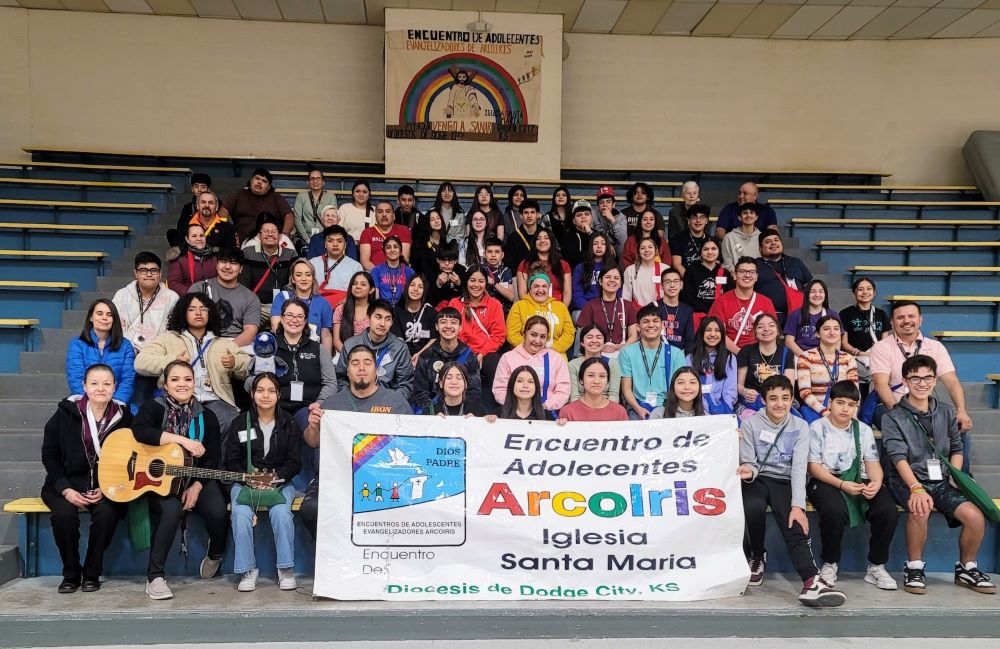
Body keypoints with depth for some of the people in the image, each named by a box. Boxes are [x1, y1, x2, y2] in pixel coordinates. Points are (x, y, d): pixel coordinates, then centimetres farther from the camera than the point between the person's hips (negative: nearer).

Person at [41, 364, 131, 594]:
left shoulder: (123, 416, 0)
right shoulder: (66, 413, -2)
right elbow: (49, 454, 2)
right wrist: (66, 490, -10)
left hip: (106, 486, 0)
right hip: (67, 483, 0)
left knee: (106, 512, -31)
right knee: (64, 514, -30)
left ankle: (92, 573, -9)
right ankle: (71, 574, -7)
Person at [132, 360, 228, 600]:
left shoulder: (206, 417, 3)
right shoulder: (154, 407, -4)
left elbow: (213, 457, 0)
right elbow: (139, 430, -26)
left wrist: (196, 487, -15)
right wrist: (183, 440, -30)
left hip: (197, 479, 2)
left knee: (216, 511, -24)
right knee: (172, 509, -34)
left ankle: (215, 554, 12)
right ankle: (154, 577, -20)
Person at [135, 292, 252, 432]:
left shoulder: (225, 343, 26)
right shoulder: (167, 339, 19)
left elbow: (249, 367, 17)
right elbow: (140, 362, 4)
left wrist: (235, 363, -7)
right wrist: (172, 361, -13)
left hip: (215, 401, 2)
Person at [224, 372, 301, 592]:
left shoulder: (289, 423, 6)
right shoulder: (240, 423, 8)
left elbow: (294, 462, 2)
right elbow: (231, 460, 4)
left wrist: (275, 477, -15)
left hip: (280, 481, -1)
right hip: (244, 481, 1)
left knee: (281, 512, -31)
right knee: (241, 514, -30)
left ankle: (286, 569, -17)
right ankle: (247, 570, -17)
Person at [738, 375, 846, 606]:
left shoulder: (800, 427, 4)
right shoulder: (750, 424, 1)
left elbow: (799, 468, -7)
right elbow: (748, 463, 0)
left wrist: (797, 505, -20)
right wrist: (748, 471, -28)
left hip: (784, 482, 1)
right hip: (758, 480, 0)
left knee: (793, 522, -29)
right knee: (753, 507, -35)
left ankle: (811, 581, -48)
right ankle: (757, 556, -6)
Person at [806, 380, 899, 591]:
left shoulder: (864, 430, 13)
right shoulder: (817, 428, 0)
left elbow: (873, 464, 7)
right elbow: (814, 467, -6)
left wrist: (876, 483, -17)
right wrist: (842, 484, -20)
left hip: (859, 481, 4)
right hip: (826, 481, -4)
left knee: (888, 510, -24)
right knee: (835, 510, -36)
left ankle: (876, 567, -4)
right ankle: (829, 564, -9)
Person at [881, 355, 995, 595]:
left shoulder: (947, 412, 14)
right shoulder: (893, 417, -1)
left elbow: (956, 448, 17)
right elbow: (898, 457, -13)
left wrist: (955, 476, -4)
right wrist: (917, 488, -29)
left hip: (942, 481, 4)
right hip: (908, 480, -4)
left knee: (975, 516, -21)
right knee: (920, 509, -35)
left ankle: (966, 569, 6)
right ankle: (914, 568, -14)